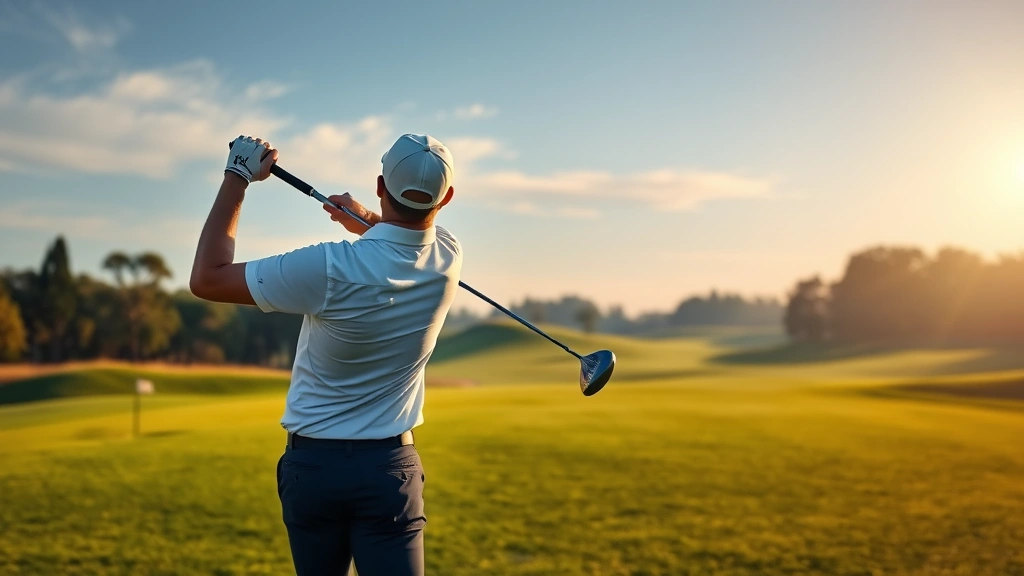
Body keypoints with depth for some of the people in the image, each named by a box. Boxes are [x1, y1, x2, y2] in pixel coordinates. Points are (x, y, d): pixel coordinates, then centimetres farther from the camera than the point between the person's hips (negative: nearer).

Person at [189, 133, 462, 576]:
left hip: (311, 464, -1)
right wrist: (369, 220, 7)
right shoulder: (449, 259, -7)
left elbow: (207, 278, -10)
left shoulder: (331, 269, -21)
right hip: (388, 468, 1)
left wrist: (237, 176, -5)